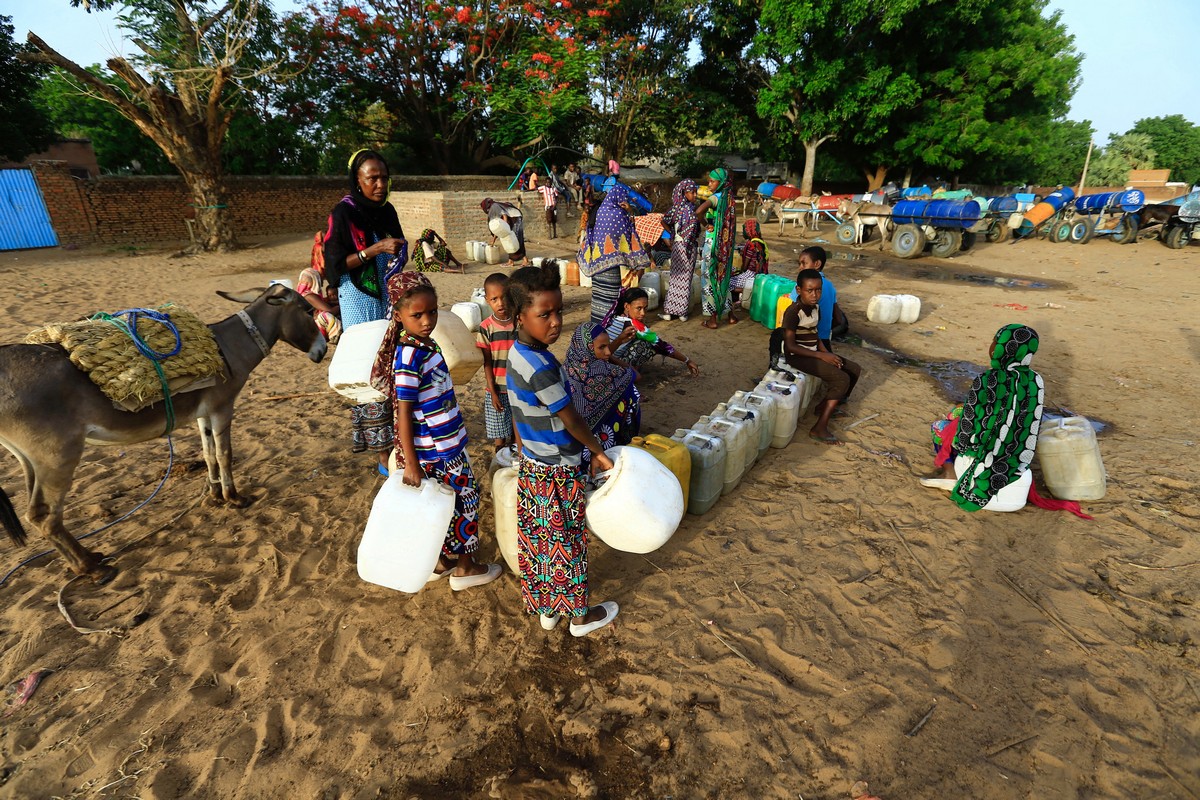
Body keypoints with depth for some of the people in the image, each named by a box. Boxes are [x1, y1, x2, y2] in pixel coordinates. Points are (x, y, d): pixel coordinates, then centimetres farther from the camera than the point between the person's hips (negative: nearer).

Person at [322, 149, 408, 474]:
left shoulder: (387, 211, 9)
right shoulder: (343, 213, -10)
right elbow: (335, 264, -15)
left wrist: (399, 252, 2)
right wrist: (376, 249, -22)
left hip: (387, 298, 6)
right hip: (359, 301, -6)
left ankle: (393, 431, 21)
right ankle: (382, 452, -2)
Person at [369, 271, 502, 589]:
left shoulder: (426, 343, 5)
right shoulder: (408, 356, -22)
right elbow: (403, 411, -22)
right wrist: (410, 463, -20)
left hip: (447, 444, 8)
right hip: (434, 452, -8)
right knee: (465, 499, 7)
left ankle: (441, 561, 37)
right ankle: (465, 568, 25)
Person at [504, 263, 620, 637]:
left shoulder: (517, 352, 0)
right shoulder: (541, 368, -30)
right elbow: (571, 420, -19)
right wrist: (599, 452, -4)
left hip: (531, 468, 9)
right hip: (557, 474, -8)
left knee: (535, 540, 20)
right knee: (567, 546, 10)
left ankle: (545, 609, 40)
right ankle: (580, 616, 32)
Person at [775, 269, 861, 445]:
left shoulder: (816, 307, 4)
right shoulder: (793, 312, -21)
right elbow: (790, 346, -23)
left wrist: (826, 353, -3)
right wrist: (821, 356, -21)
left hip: (814, 352, 9)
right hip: (797, 356, -9)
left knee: (855, 370, 7)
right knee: (842, 379, -21)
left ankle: (825, 406, 19)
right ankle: (819, 429, -18)